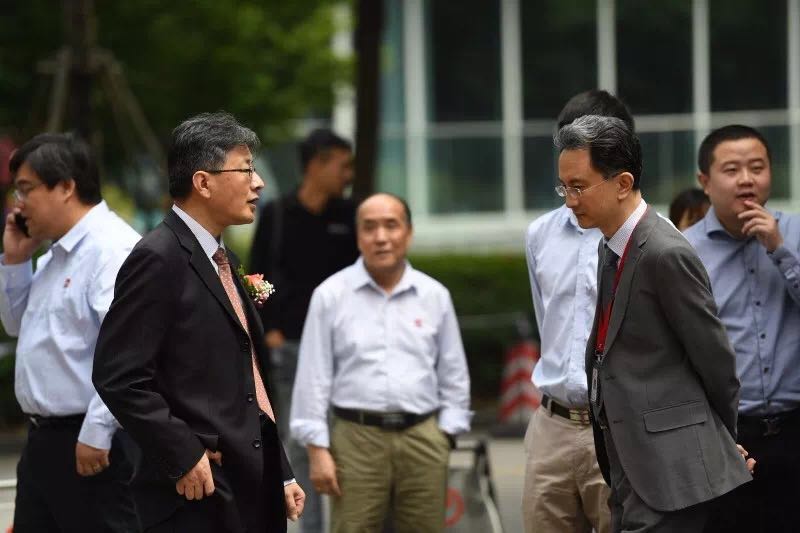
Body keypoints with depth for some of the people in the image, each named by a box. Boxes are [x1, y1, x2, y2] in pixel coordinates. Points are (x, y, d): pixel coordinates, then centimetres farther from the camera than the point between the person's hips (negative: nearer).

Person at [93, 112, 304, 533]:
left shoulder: (224, 261, 17)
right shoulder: (158, 260, -11)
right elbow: (119, 376, -18)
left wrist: (280, 475, 18)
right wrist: (184, 456, -18)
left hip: (254, 490, 9)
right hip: (198, 496, -9)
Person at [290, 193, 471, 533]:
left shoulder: (434, 295, 10)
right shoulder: (331, 295, 3)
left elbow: (454, 376, 15)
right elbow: (313, 377, 2)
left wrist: (446, 435, 7)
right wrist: (317, 450, -2)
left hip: (423, 439, 2)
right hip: (356, 439, -2)